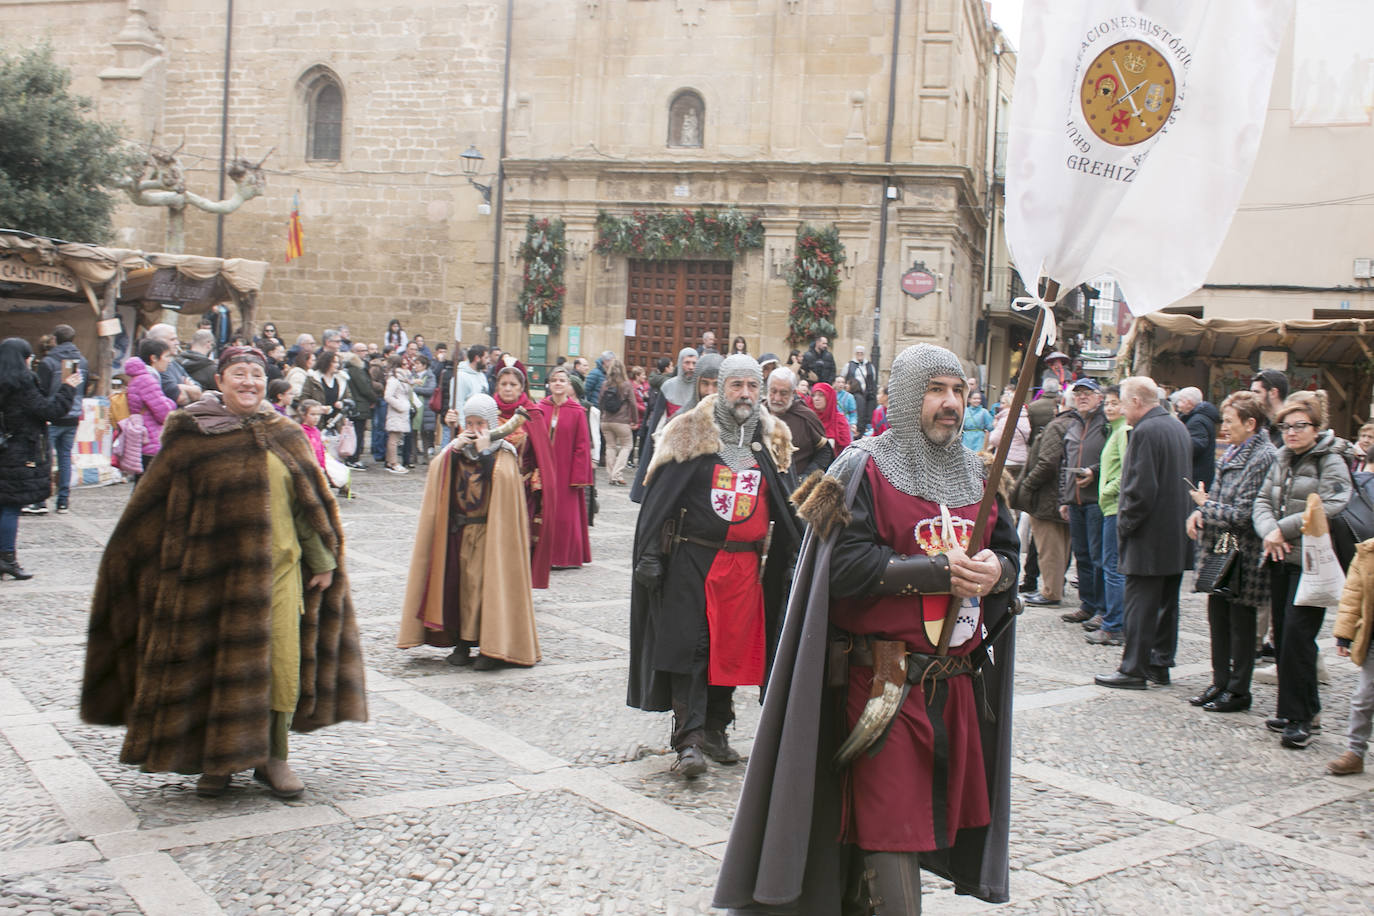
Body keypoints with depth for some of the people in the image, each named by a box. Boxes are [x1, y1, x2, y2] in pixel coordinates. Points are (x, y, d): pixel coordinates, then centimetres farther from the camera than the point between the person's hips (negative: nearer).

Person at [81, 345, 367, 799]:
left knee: (281, 661, 1)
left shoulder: (285, 436, 7)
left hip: (277, 568, 2)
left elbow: (312, 502, 10)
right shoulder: (191, 435, -1)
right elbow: (154, 506, 3)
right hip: (211, 569, -2)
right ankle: (217, 760, 20)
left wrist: (323, 559, 7)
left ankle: (272, 757, 14)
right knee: (214, 662, 4)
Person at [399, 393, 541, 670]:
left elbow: (502, 481, -19)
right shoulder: (458, 447, 11)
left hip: (491, 530, -4)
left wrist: (485, 453, -18)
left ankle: (492, 647, -3)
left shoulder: (503, 454, 0)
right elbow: (436, 473, -1)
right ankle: (462, 642, 9)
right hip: (458, 530, 4)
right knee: (459, 582, 1)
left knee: (487, 582, -7)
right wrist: (454, 452, -13)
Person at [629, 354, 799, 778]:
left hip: (746, 563, 4)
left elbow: (785, 508, 17)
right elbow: (660, 495, -4)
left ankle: (715, 730, 22)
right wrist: (650, 554, -9)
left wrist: (792, 560, 12)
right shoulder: (690, 433, -2)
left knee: (733, 647, 8)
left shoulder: (772, 440, 10)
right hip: (691, 557, -4)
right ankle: (689, 738, -3)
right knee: (689, 645, -7)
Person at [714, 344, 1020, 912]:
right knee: (891, 819, -5)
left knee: (942, 809, 12)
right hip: (885, 679, -6)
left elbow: (1009, 551, 14)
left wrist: (994, 571, -10)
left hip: (959, 682, 6)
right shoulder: (867, 469, -6)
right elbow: (846, 566, -16)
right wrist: (939, 571, -20)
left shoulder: (974, 473, 13)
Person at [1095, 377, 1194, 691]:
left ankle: (1133, 670, 2)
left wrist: (1124, 525, -11)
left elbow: (1141, 490, -22)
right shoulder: (1178, 428, 12)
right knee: (1166, 603, 14)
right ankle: (1160, 664, 21)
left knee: (1140, 607, -3)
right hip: (1177, 536, 9)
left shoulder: (1145, 432, -18)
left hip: (1149, 538, -9)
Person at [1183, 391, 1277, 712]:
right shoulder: (1234, 453, 10)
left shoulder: (1264, 458, -18)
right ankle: (1220, 682, 25)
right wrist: (1199, 513, -3)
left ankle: (1238, 690, 14)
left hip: (1243, 555, -9)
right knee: (1217, 616, 14)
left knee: (1240, 622, 3)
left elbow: (1243, 514, -22)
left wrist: (1205, 505, -8)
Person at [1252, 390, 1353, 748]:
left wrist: (1284, 528, -14)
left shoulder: (1330, 461, -7)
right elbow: (1263, 500, 11)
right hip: (1280, 558, 7)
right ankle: (1304, 707, 22)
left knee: (1297, 636, -11)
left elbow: (1331, 509, -18)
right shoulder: (1282, 459, 15)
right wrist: (1269, 532, -10)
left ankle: (1298, 718, -4)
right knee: (1282, 636, 10)